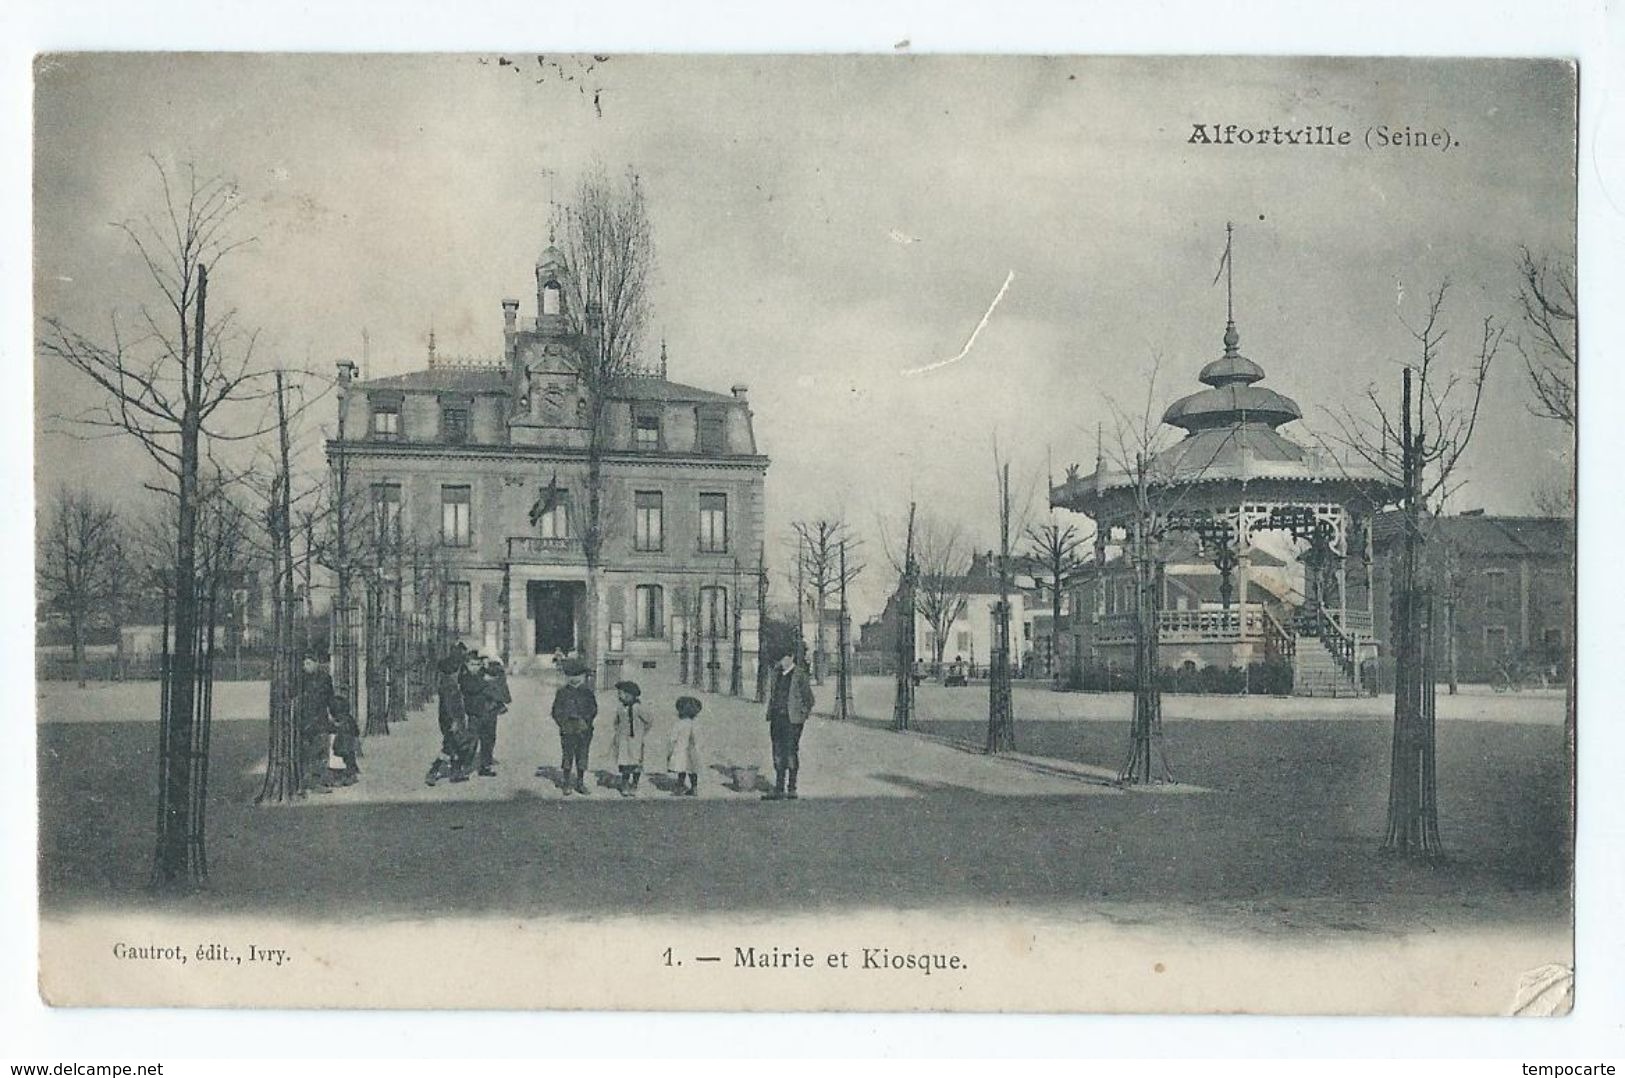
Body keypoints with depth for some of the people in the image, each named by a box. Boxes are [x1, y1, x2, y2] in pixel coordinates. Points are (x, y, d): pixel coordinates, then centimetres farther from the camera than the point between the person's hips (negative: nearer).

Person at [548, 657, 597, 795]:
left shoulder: (587, 691, 6)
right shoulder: (562, 692, 1)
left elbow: (594, 709, 11)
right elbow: (556, 712, 4)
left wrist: (586, 721, -2)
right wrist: (564, 724, -6)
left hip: (584, 730, 2)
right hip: (568, 730, -2)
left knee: (582, 757, 6)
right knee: (568, 757, -1)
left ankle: (580, 783, 17)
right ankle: (567, 785, 9)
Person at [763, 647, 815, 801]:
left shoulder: (800, 675, -4)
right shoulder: (776, 674, 13)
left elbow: (808, 699, 0)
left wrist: (802, 716, -6)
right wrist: (770, 718, 14)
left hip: (792, 720, -6)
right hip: (777, 719, 6)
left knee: (791, 753, -4)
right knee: (778, 755, 6)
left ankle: (791, 790, 2)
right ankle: (778, 790, 9)